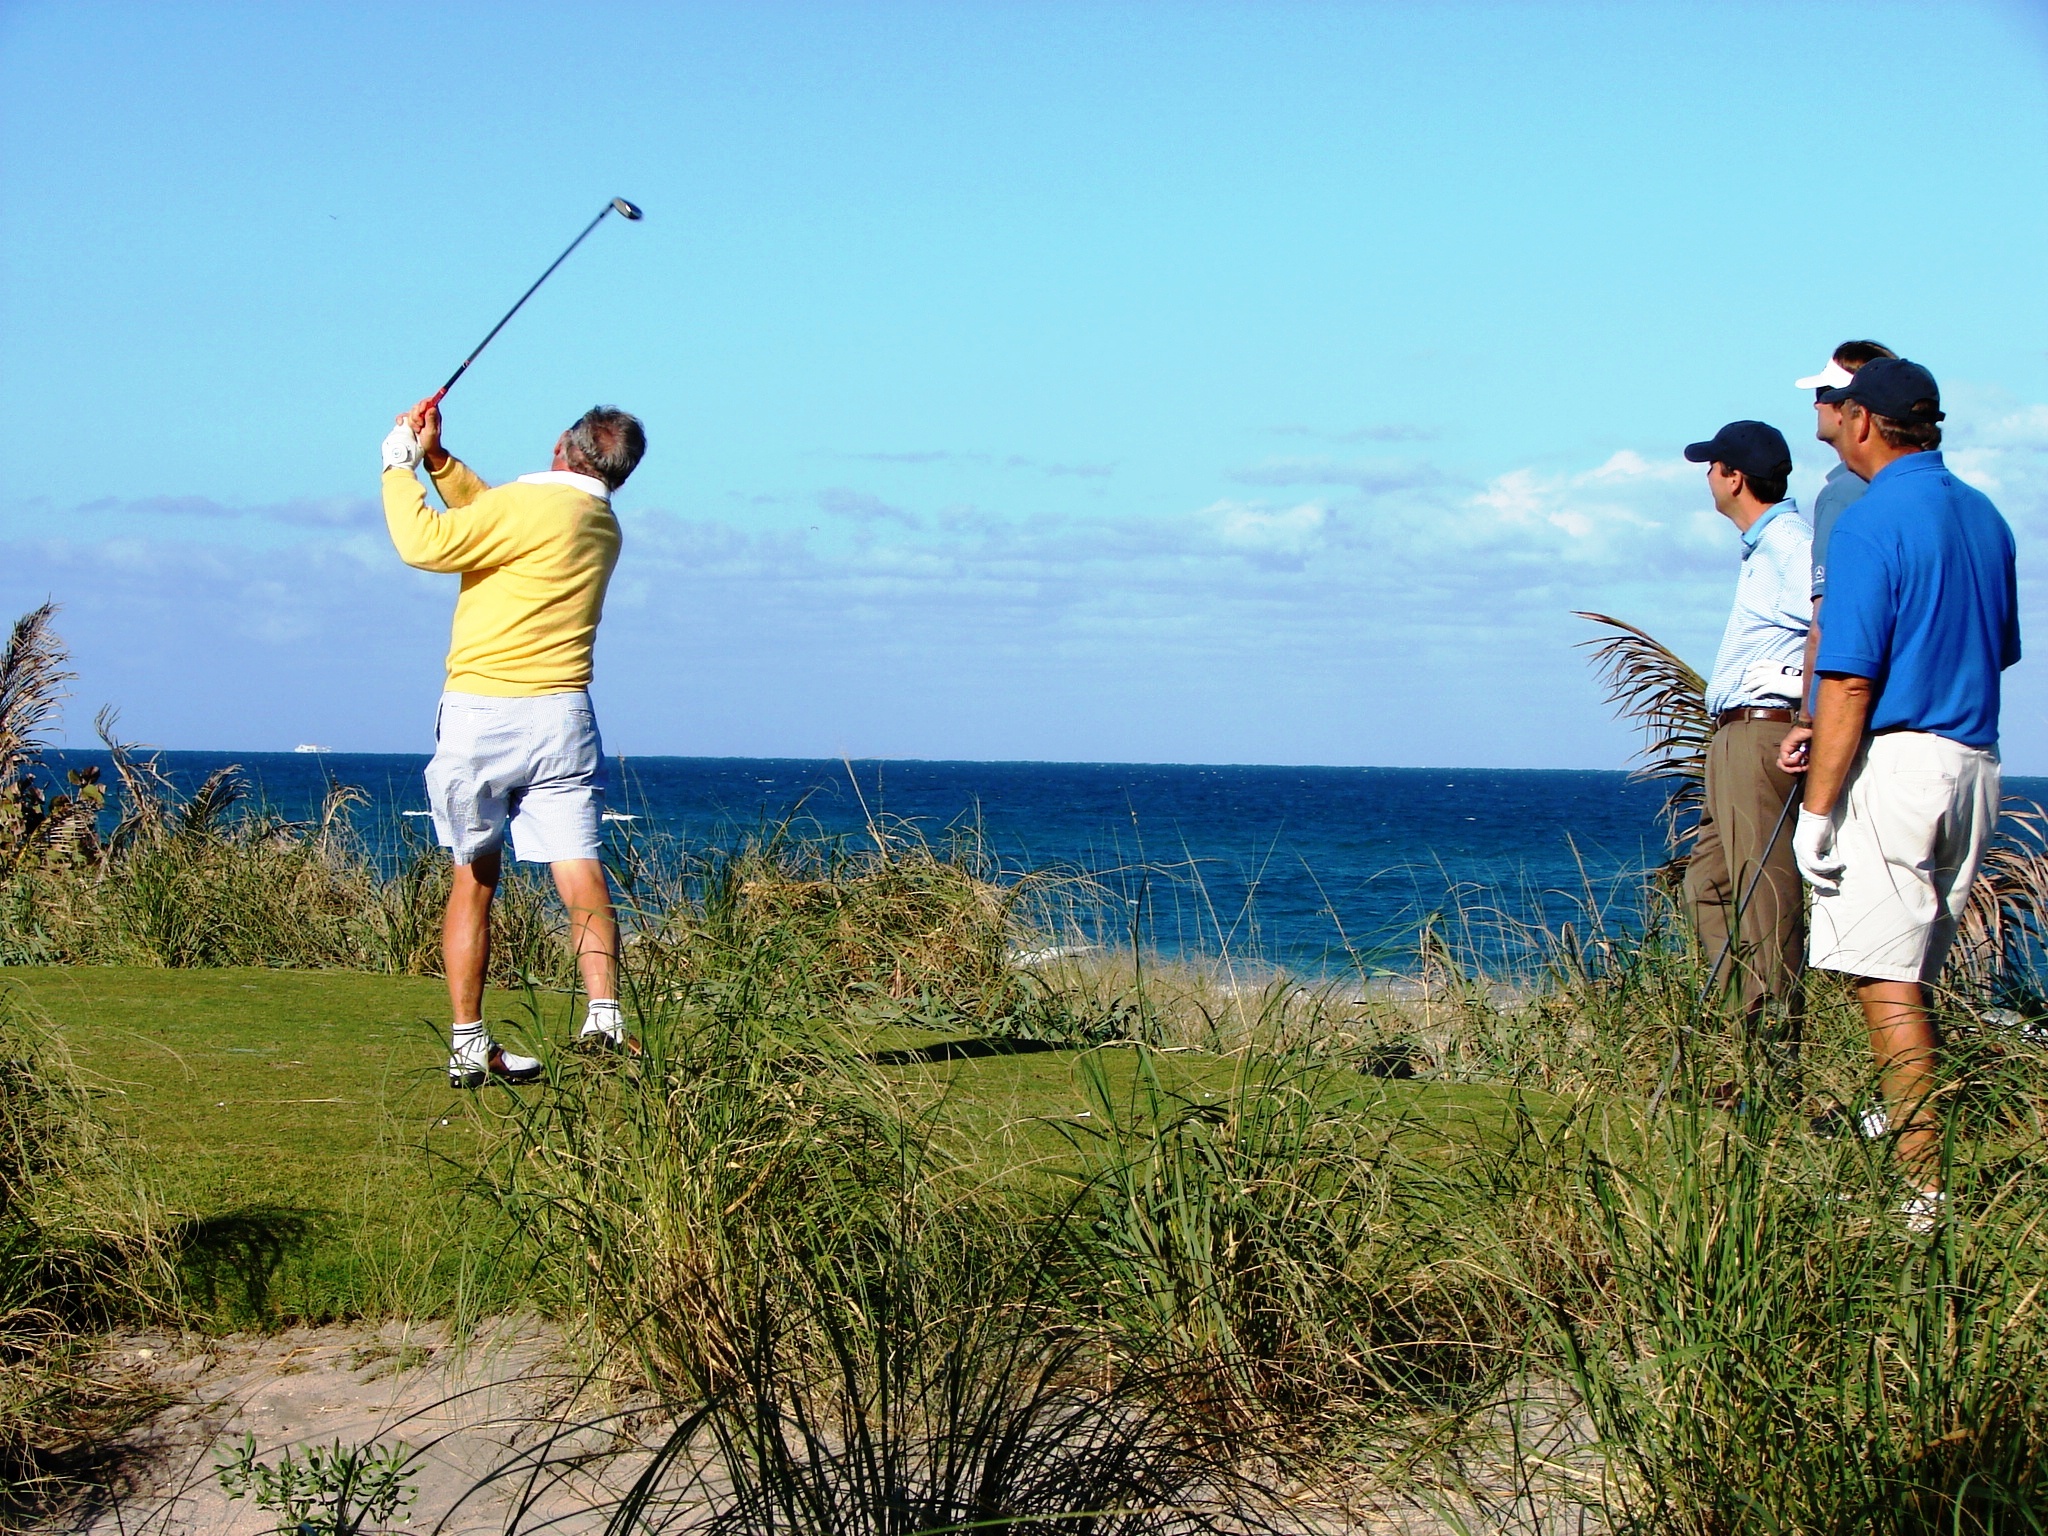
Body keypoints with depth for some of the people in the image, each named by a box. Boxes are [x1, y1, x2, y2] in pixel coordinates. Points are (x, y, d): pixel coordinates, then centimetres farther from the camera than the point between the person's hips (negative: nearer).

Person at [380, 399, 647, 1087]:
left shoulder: (531, 504, -10)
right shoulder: (604, 524, 14)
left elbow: (425, 543, -10)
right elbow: (488, 515, 25)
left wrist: (401, 464, 2)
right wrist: (437, 458, 18)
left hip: (479, 714, -4)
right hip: (561, 716, 4)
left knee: (473, 880, 5)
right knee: (580, 869, -2)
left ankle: (467, 1044, 8)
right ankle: (603, 1012, -20)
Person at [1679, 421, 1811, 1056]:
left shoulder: (1789, 540, -12)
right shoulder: (1762, 545, 19)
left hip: (1764, 732, -11)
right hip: (1735, 737, 11)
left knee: (1762, 889, -10)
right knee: (1709, 880, 13)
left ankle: (1778, 1042, -8)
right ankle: (1741, 1020, 16)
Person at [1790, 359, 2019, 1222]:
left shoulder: (1871, 523, -12)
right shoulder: (1984, 517, 13)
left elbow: (1850, 681, -17)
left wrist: (1817, 808, -15)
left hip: (1894, 763, -8)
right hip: (1974, 762, 8)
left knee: (1886, 982, -6)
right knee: (1913, 975, 18)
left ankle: (1925, 1195, -8)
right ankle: (1902, 1122, 26)